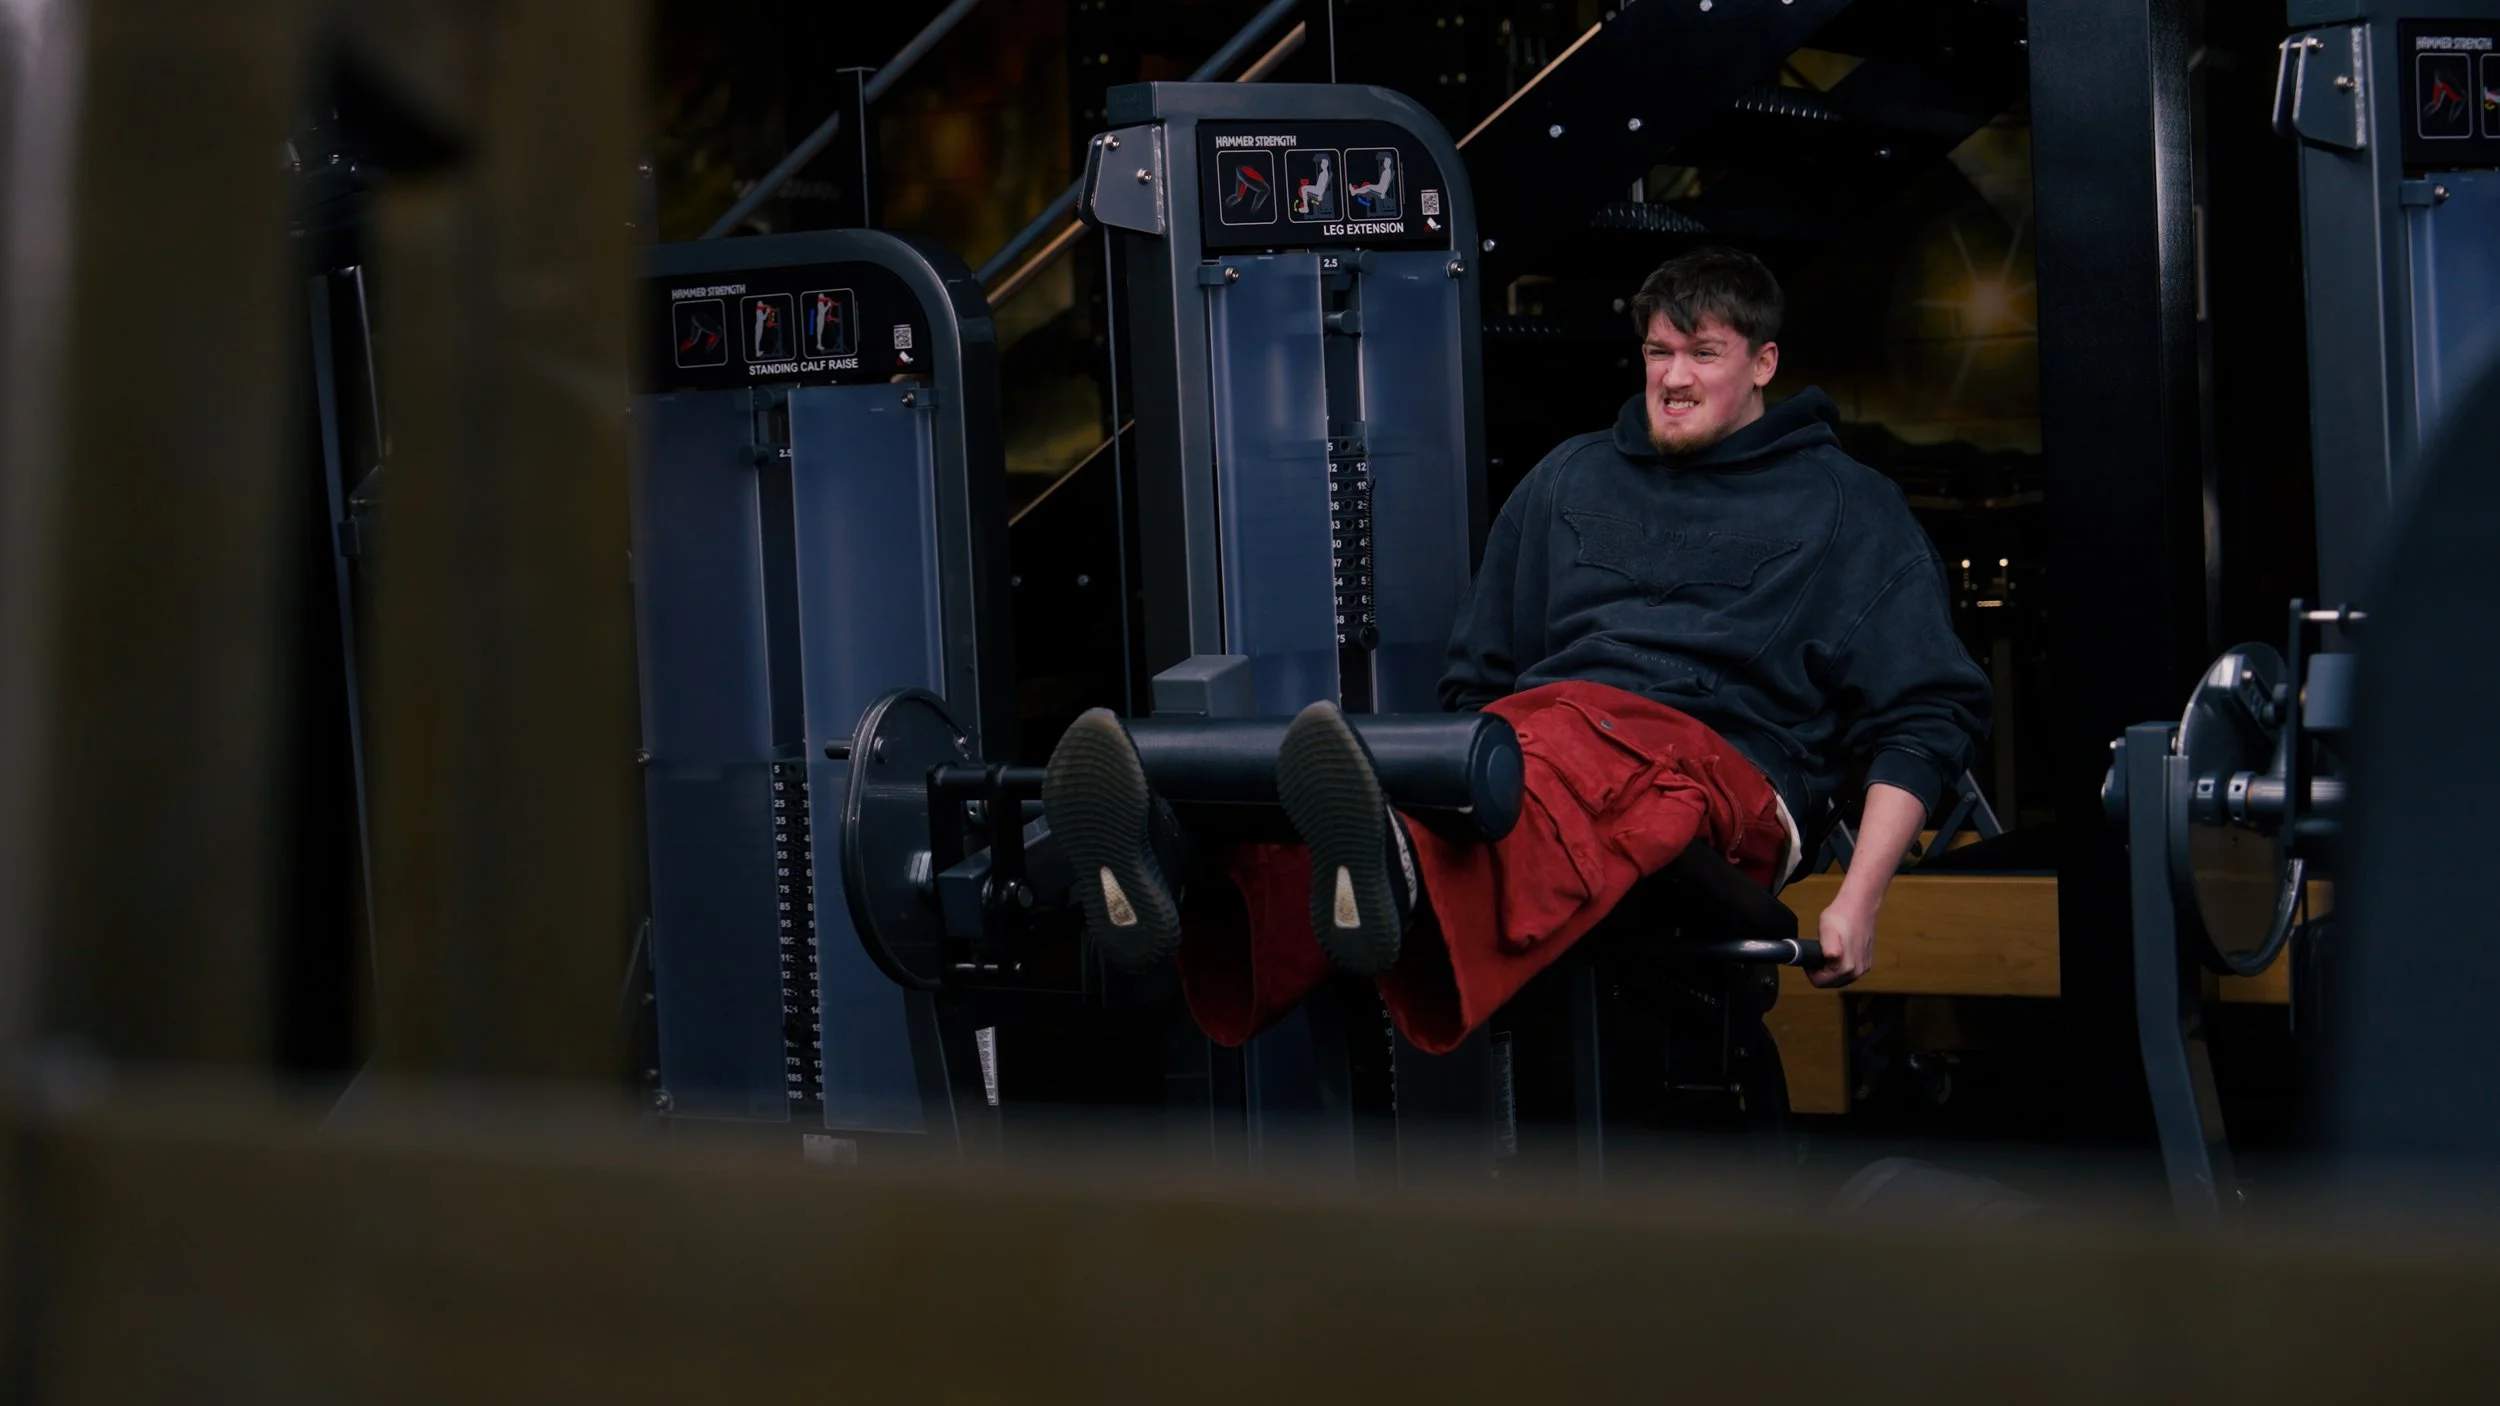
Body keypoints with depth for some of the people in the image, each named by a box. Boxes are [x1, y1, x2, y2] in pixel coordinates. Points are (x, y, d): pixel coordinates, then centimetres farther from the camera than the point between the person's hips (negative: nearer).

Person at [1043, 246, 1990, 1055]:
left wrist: (1858, 899, -3)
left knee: (1578, 748, -43)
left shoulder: (1847, 508, 17)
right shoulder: (1571, 480, 29)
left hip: (1724, 771, -4)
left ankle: (1403, 888, -76)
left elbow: (1929, 715, 9)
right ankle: (1200, 897, -66)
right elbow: (1478, 678, 31)